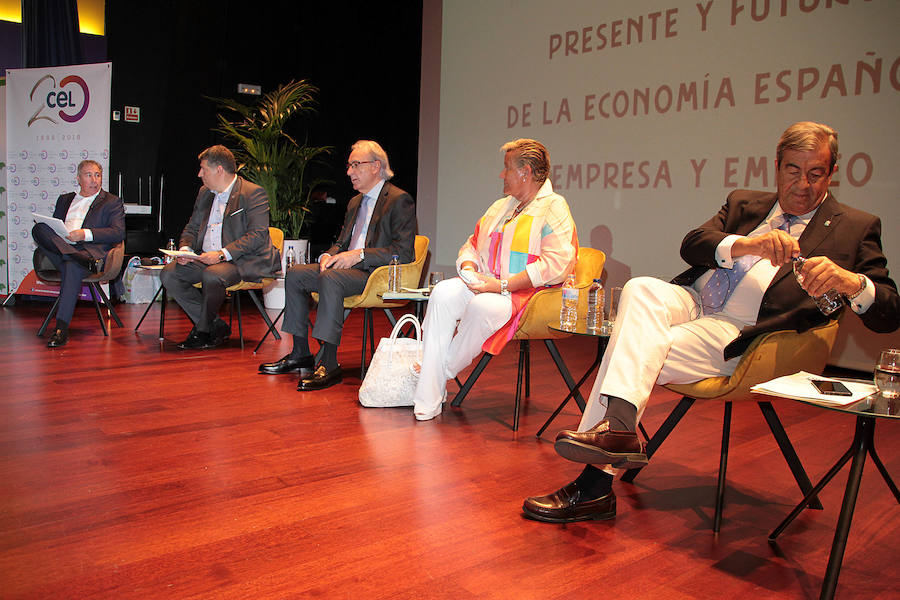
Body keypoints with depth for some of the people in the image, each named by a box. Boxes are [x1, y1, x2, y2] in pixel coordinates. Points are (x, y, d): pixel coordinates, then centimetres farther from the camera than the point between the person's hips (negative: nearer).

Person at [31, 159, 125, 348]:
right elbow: (53, 225, 24)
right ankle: (85, 262, -36)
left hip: (90, 249, -4)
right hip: (60, 246, 4)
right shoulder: (65, 199, 31)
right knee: (39, 228, -26)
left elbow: (118, 233, 1)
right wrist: (50, 236, -2)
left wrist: (86, 234, -13)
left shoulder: (112, 202, 16)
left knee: (73, 267, -38)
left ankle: (61, 327, -37)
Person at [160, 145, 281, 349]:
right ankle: (217, 327, -8)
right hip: (205, 258, 8)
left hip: (242, 261, -7)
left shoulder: (254, 193, -7)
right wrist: (185, 249, 0)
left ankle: (203, 331, -11)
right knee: (168, 274, -13)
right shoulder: (205, 193, 18)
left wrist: (222, 254, -25)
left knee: (212, 275, -35)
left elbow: (258, 235, -16)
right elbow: (192, 228, 24)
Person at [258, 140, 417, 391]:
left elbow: (404, 252, -15)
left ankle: (328, 363, -32)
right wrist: (329, 256, 0)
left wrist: (359, 255, -20)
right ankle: (300, 354, -3)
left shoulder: (400, 200, -6)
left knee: (330, 278, -34)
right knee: (295, 274, -6)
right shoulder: (355, 202, 22)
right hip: (347, 267, 9)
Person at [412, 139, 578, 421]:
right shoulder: (500, 206, 24)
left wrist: (502, 285, -19)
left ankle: (443, 372, -12)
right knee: (443, 293, -25)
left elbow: (556, 265, -16)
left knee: (482, 306, -38)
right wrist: (469, 267, 0)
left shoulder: (554, 208, -3)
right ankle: (428, 399, -28)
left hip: (526, 293, -6)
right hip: (485, 284, 7)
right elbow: (472, 244, 26)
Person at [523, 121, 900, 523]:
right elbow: (691, 245, 5)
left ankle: (595, 485, -23)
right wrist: (747, 244, -14)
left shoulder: (856, 228, 12)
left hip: (742, 333, -4)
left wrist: (850, 281, -20)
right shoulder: (744, 203, 24)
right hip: (691, 301, 5)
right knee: (640, 289, -29)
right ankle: (617, 426, -41)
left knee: (635, 352, -26)